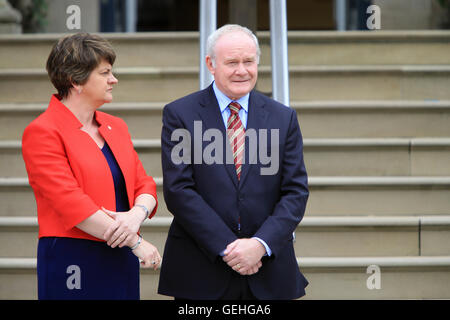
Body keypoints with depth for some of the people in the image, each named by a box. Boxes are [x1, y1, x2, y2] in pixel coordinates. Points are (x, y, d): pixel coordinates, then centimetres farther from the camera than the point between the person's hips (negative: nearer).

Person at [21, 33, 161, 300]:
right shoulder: (42, 132, -8)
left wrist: (137, 214, -13)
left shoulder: (116, 127, 14)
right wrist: (135, 241, -15)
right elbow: (71, 203, -16)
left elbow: (145, 185, 11)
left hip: (122, 261, 6)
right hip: (73, 264, -6)